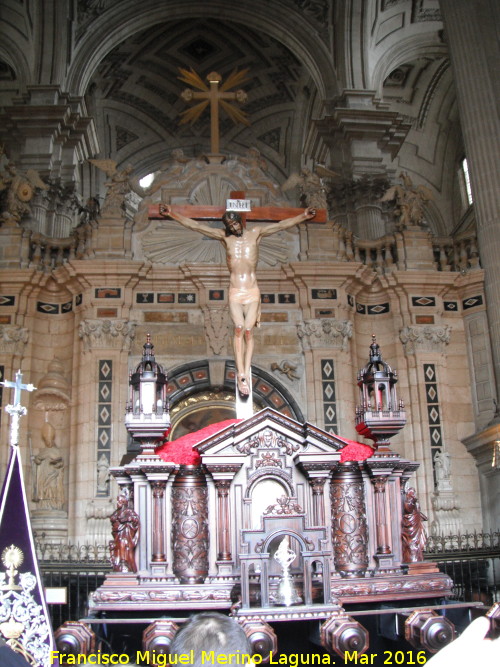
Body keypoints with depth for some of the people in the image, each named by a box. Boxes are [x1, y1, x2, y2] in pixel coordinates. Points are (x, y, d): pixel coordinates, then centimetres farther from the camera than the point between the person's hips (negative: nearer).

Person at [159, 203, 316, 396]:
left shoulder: (255, 233, 9)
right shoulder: (224, 237, 9)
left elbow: (281, 225, 1)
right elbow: (194, 225, 7)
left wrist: (303, 216, -9)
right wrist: (171, 214, 2)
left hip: (252, 293, 0)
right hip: (235, 293, 0)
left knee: (248, 331, -7)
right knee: (239, 329, -15)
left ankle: (245, 374, -8)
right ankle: (241, 374, -20)